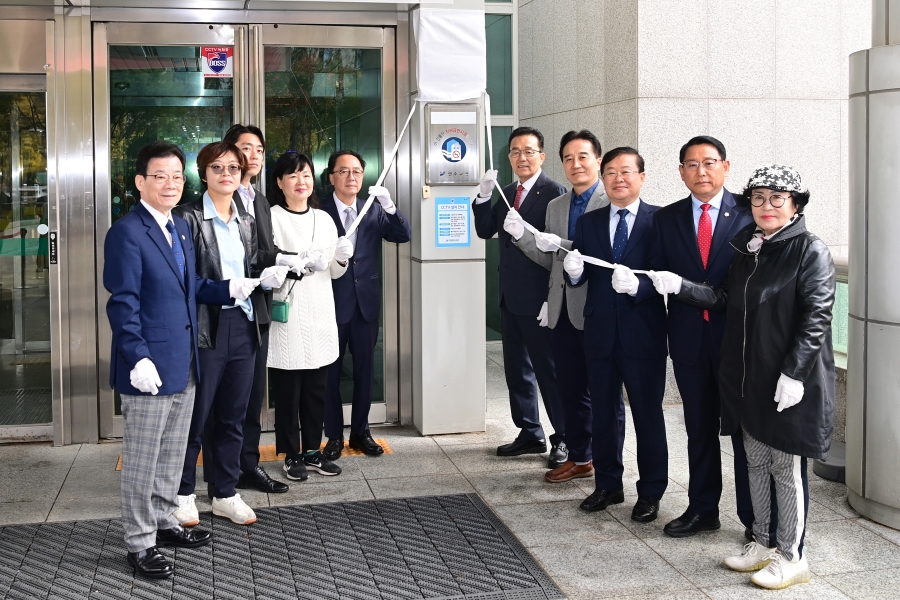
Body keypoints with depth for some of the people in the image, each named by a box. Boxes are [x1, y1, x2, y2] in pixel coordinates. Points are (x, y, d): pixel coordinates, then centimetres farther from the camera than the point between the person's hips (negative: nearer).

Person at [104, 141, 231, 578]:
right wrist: (138, 358, -22)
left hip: (184, 364, 8)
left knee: (172, 452, 19)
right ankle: (140, 543, 14)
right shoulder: (126, 233, -14)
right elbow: (123, 304, -17)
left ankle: (164, 522, 34)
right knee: (142, 458, 3)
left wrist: (229, 289, 3)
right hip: (149, 367, -8)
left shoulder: (180, 228, 13)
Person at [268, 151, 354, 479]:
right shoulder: (272, 218, -5)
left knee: (316, 391, 10)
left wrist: (341, 259, -4)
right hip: (287, 317, -5)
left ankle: (312, 450, 22)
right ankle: (292, 455, 13)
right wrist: (301, 262, -23)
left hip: (320, 316, 5)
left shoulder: (324, 219, 13)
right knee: (287, 391, 1)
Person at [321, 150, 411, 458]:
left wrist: (390, 206, -18)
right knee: (330, 372, 5)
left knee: (365, 370, 11)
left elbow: (404, 235, -5)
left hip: (366, 302, 4)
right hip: (333, 303, -3)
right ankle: (334, 435, 17)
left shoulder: (374, 211, 6)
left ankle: (360, 432, 23)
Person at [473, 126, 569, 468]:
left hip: (538, 298, -8)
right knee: (516, 369, 15)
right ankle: (530, 434, 27)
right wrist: (484, 196, -4)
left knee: (549, 369, 1)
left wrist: (524, 232, -32)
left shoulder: (553, 192, -12)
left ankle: (564, 438, 13)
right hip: (510, 297, 8)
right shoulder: (508, 193, 13)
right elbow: (485, 231, 9)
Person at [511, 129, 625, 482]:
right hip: (562, 313, 7)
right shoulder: (556, 206, 15)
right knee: (571, 391, 14)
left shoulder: (613, 203, -8)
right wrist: (522, 236, 1)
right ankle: (579, 458, 27)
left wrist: (561, 245, -22)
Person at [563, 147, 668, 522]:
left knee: (648, 415, 6)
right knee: (602, 414, 14)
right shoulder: (588, 223, 8)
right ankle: (607, 485, 29)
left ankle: (650, 492, 19)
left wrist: (636, 286, -31)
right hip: (600, 332, 4)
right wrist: (574, 272, -18)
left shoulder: (659, 221, -5)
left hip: (643, 334, -4)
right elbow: (580, 280, 4)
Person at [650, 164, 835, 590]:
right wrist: (680, 286, 3)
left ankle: (791, 557, 16)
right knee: (756, 463, 15)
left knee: (787, 467, 3)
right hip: (748, 377, 7)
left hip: (790, 381, -7)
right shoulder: (746, 248, 10)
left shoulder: (810, 251, -11)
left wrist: (794, 373, -21)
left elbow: (816, 317, -16)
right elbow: (726, 300, 14)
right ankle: (762, 544, 29)